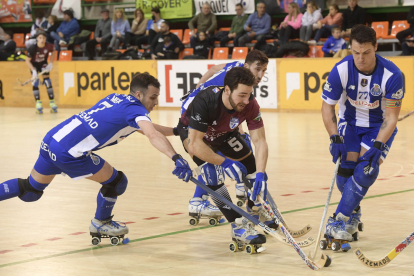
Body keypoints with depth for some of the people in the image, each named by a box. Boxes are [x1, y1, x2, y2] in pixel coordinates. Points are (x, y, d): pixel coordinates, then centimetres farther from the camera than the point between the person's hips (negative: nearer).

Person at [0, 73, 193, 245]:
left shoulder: (116, 99, 17)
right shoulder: (135, 109, -8)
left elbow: (147, 129, 31)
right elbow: (153, 136, -28)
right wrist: (176, 158, -40)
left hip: (51, 139, 9)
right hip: (69, 153, -9)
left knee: (31, 189, 27)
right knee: (116, 181, 7)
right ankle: (100, 224, 28)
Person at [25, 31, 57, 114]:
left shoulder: (49, 46, -23)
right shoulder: (33, 48, -31)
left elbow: (53, 52, 1)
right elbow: (27, 60, -21)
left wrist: (51, 63, -7)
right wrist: (34, 71, -29)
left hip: (43, 64, 2)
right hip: (34, 64, -2)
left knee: (47, 81, -5)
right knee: (35, 82, -13)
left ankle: (52, 102, 2)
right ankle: (38, 103, -6)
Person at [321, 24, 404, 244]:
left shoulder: (392, 75, -26)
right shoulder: (341, 70, -22)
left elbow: (391, 117, -20)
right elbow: (327, 106, -11)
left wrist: (377, 146, -29)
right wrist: (335, 138, -21)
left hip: (380, 127, -2)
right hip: (350, 122, 2)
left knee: (367, 170, -21)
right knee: (344, 169, -11)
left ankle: (339, 220, -14)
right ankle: (353, 213, 17)